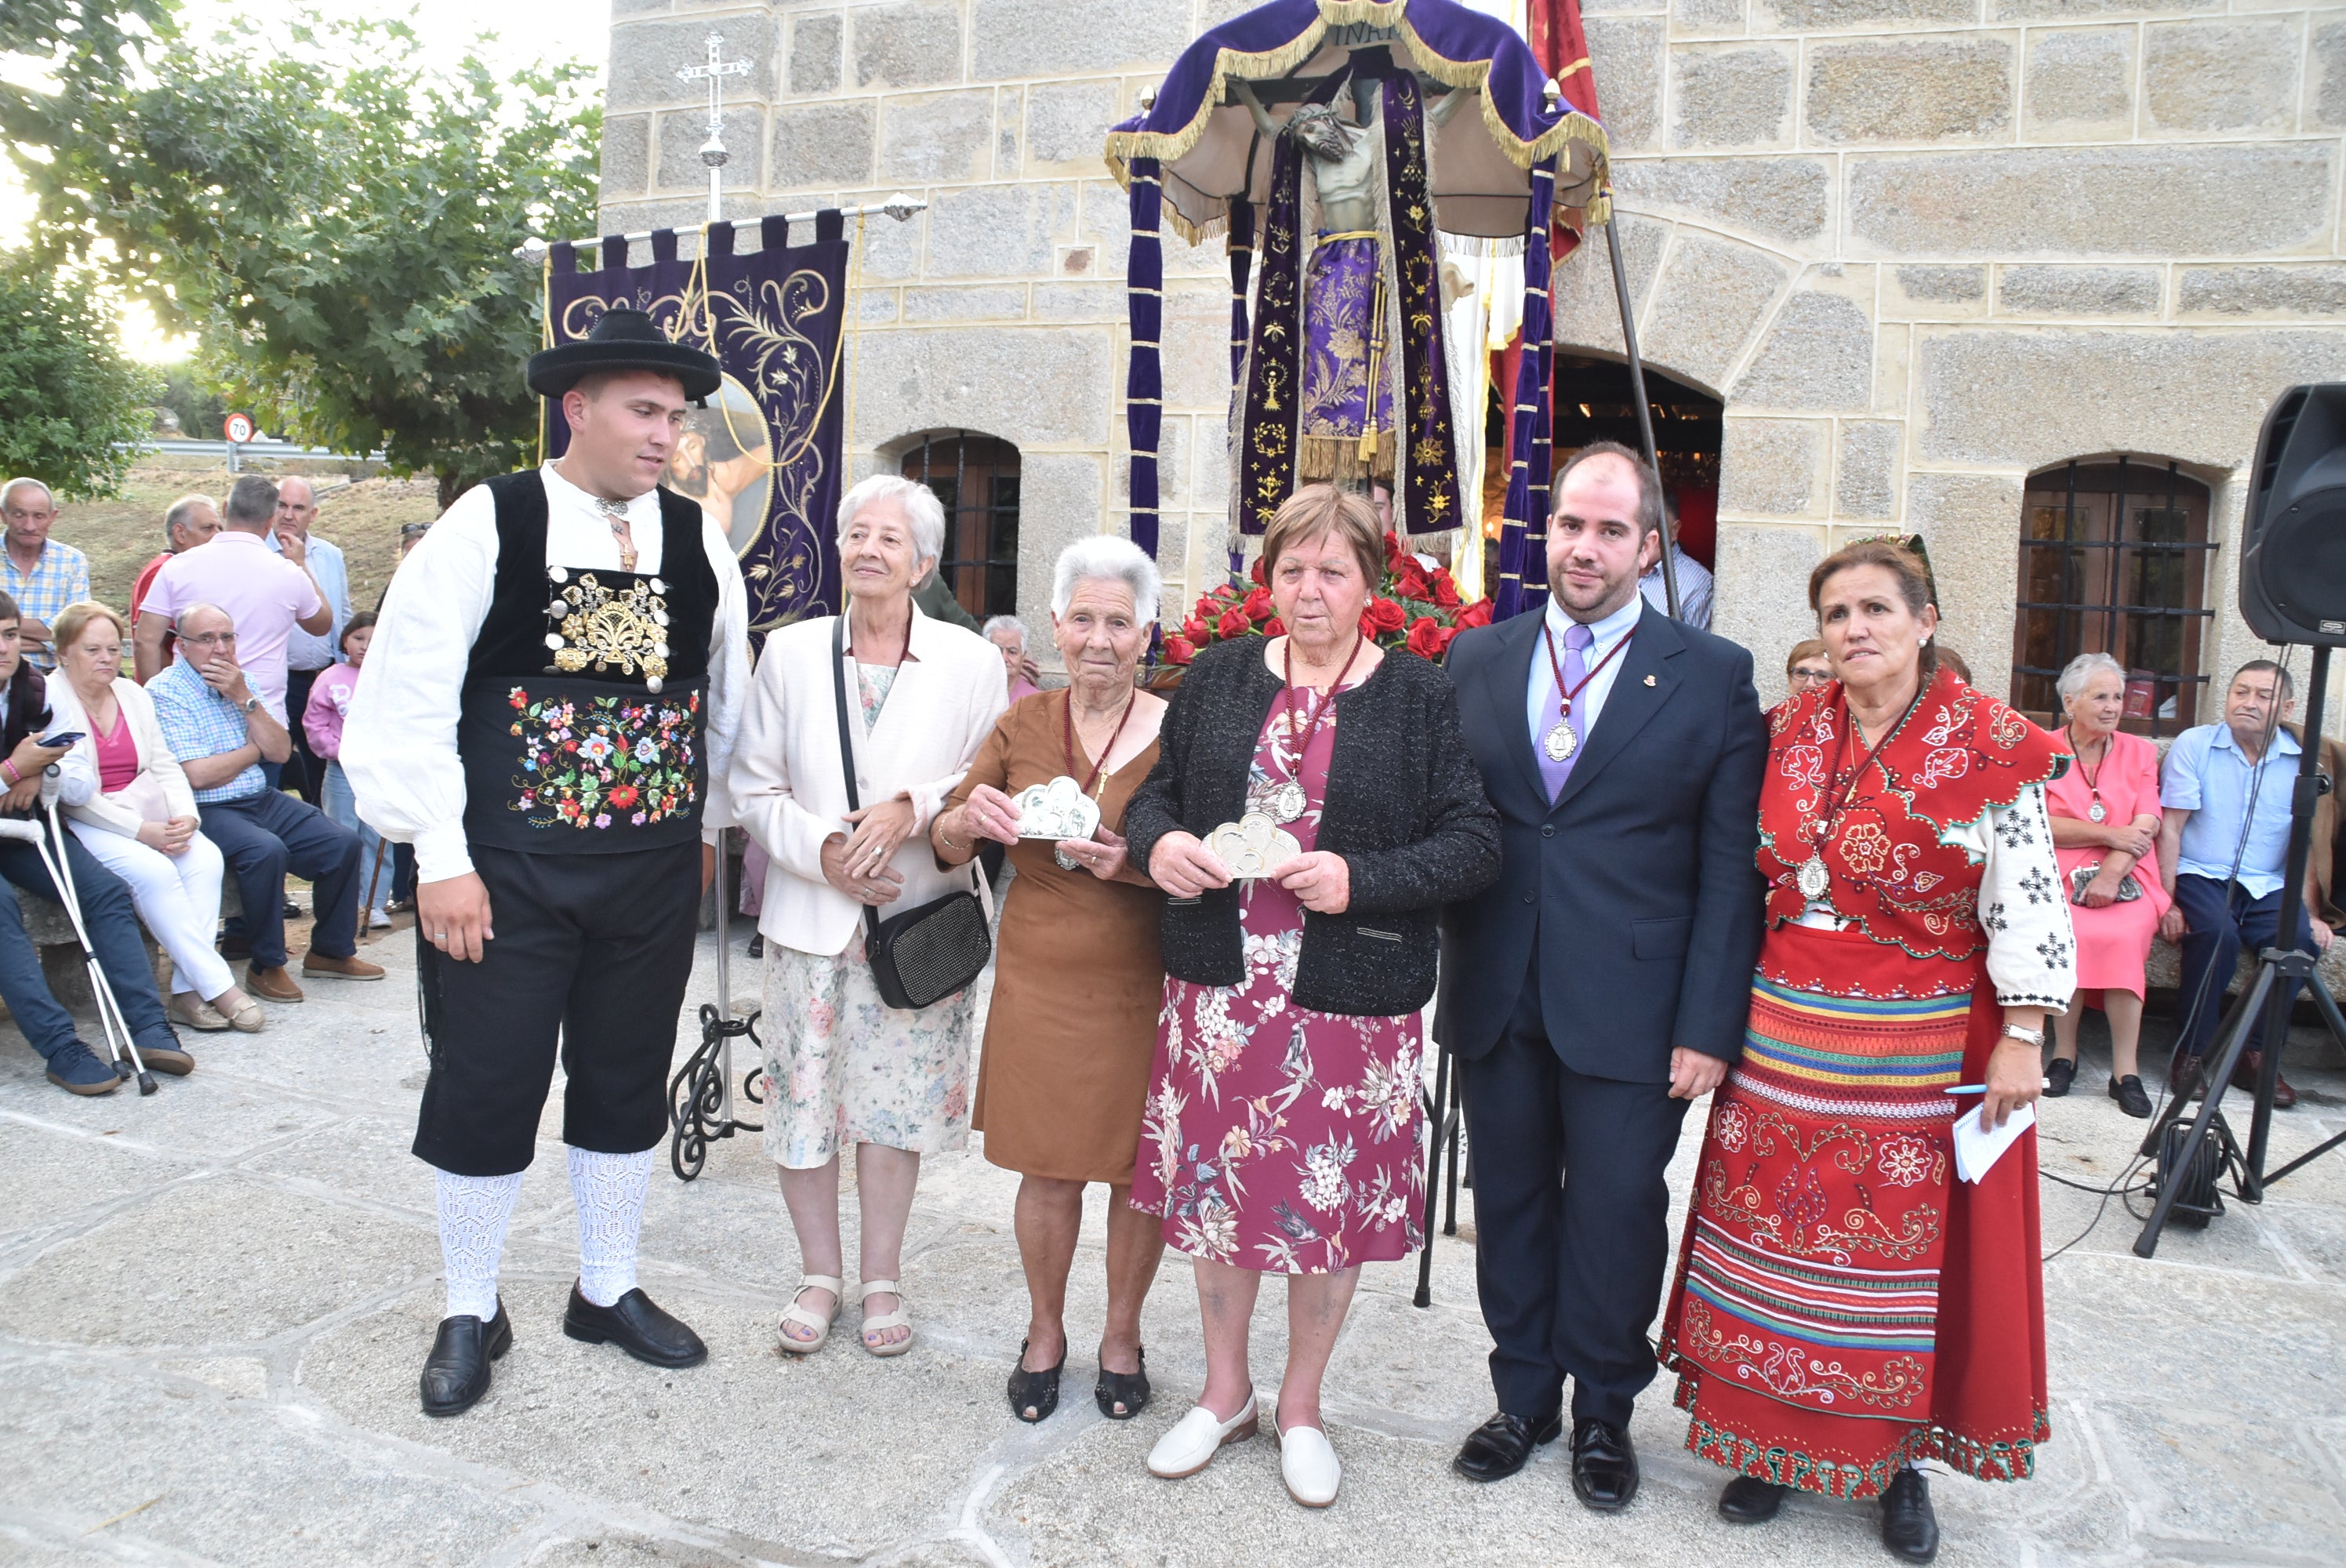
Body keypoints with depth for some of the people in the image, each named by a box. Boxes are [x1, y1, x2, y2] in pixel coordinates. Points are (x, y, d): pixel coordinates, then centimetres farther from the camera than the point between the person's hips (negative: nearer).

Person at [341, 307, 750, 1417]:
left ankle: (608, 1291, 35)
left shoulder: (698, 539, 4)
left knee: (626, 1083, 15)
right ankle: (470, 1313, 29)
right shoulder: (487, 524, -7)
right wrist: (441, 858, -11)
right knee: (486, 1086, 7)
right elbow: (411, 695, -8)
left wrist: (705, 828, 12)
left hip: (655, 869, 4)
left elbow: (727, 697, 12)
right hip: (503, 867, -3)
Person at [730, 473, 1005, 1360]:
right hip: (809, 916, 1)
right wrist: (824, 850, -12)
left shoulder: (972, 662, -1)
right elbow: (756, 788, 3)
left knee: (895, 1103, 7)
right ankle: (820, 1276, 27)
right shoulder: (789, 652, 4)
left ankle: (882, 1279, 26)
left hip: (918, 921, -1)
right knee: (803, 1097, 7)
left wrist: (912, 808, -17)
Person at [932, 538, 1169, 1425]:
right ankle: (1045, 1331, 34)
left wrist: (1129, 863, -24)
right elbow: (946, 846, 7)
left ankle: (1122, 1334, 32)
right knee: (1047, 1171, 10)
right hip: (1039, 980, 2)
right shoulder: (1023, 725, 4)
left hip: (1144, 986, -2)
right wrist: (969, 819, -15)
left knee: (1140, 1169, 9)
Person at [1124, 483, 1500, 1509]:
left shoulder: (1421, 696, -3)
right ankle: (1225, 1392, 37)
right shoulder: (1217, 679, 6)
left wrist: (1360, 880, -21)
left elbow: (1475, 843, -7)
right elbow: (1154, 792, 12)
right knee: (1216, 1185, 13)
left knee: (1335, 1199, 10)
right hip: (1221, 988, 3)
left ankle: (1301, 1405, 34)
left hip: (1351, 998, -2)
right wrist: (1158, 842, -11)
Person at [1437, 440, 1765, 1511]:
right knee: (1510, 1204, 14)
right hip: (1496, 999, 3)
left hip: (1630, 1009, -2)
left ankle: (1603, 1413, 30)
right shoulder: (1476, 660, 7)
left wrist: (1708, 1023, -9)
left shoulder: (1713, 677, -1)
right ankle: (1524, 1395, 34)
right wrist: (1442, 972, -1)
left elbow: (1730, 868, -4)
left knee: (1616, 1213, 7)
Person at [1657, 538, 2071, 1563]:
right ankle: (1778, 1440, 26)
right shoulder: (1786, 735, 4)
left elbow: (2027, 902, -7)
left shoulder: (1988, 747, -7)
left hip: (1923, 1053, -3)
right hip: (1784, 1044, 3)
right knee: (1777, 1238, 10)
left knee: (1907, 1246, 8)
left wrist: (2021, 1040, -10)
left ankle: (1900, 1459, 27)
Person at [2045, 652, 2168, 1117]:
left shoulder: (2140, 752, 14)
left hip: (2127, 880, 1)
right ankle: (2064, 1053, -15)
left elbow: (2147, 826, 1)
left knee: (2123, 936, -29)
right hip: (2060, 877, -1)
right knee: (2069, 934, -32)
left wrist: (2111, 873, -15)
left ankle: (2125, 1070, -22)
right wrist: (2109, 835, -12)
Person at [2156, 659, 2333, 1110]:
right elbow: (2169, 828, -3)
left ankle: (2258, 1056, -11)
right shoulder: (2194, 745, 1)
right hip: (2201, 875, -3)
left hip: (2268, 886, 3)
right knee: (2216, 932, -33)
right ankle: (2193, 1053, -18)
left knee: (2301, 938, -27)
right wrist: (2168, 902, -11)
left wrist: (2311, 914, -1)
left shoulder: (2301, 760, 7)